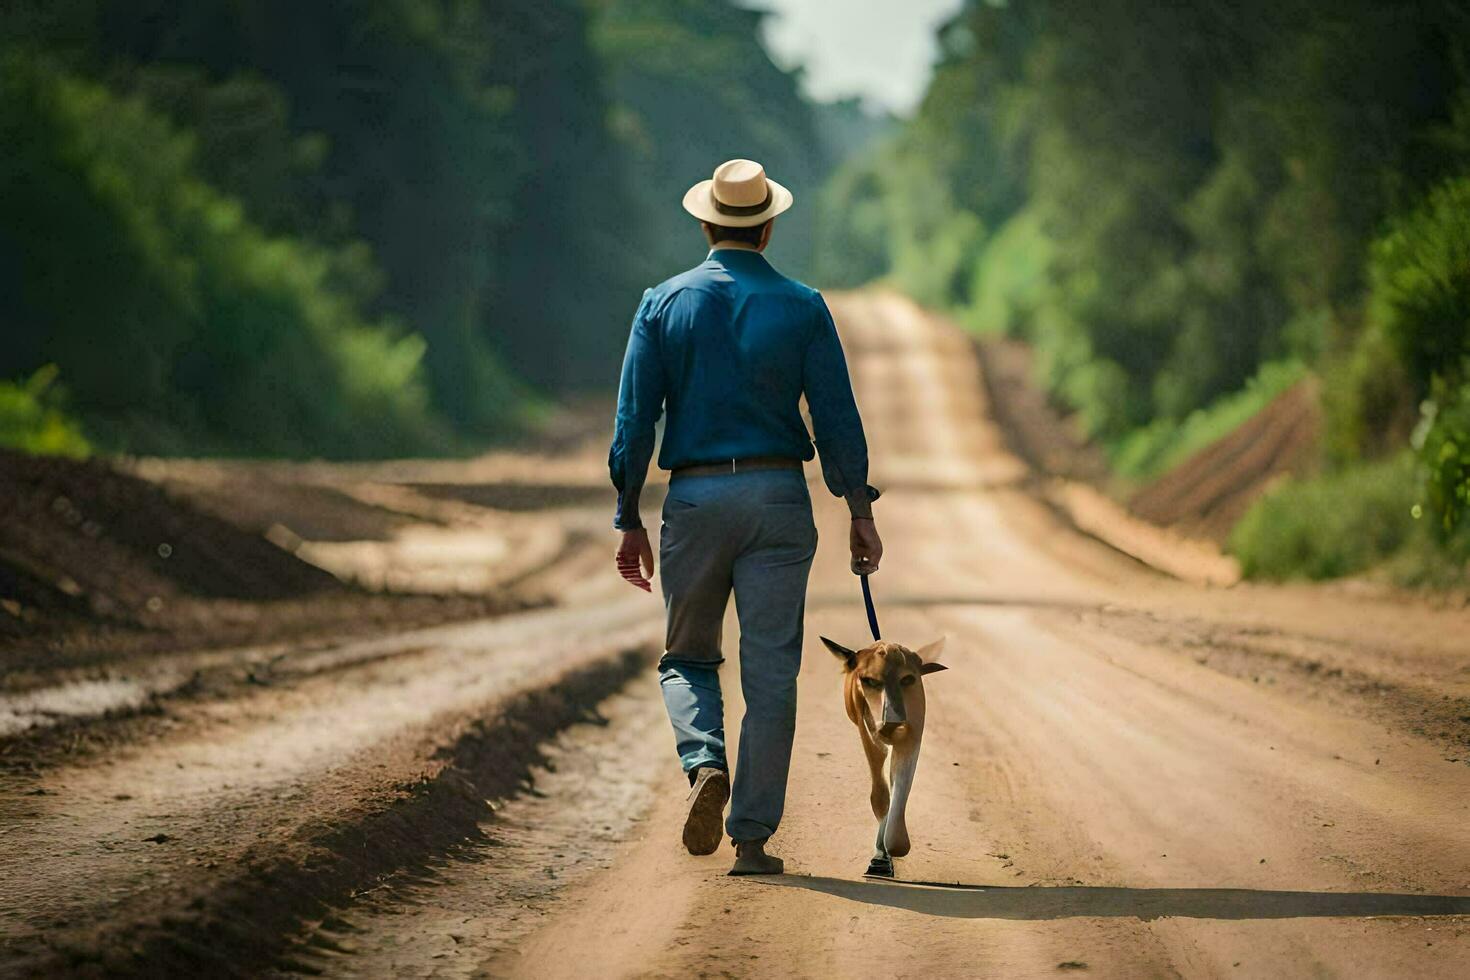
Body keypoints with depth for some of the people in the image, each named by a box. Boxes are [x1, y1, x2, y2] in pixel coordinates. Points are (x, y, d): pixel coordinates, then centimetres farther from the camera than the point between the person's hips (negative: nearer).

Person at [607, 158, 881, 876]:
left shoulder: (665, 304, 2)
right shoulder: (801, 308, 0)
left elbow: (633, 423, -1)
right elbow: (837, 419, -3)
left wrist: (630, 522, 5)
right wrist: (861, 513, 4)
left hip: (694, 499, 1)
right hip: (779, 496, 0)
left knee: (687, 657, 15)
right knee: (770, 672, 2)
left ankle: (705, 763, -14)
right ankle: (752, 838, 1)